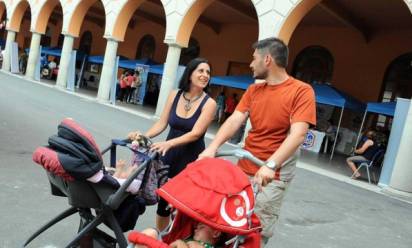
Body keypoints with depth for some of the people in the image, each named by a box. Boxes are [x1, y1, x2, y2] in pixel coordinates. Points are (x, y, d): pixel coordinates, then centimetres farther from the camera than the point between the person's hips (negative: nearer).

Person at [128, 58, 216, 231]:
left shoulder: (209, 103, -12)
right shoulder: (174, 95, 0)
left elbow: (196, 133, -20)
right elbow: (161, 123, 1)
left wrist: (168, 143, -32)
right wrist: (144, 136, -16)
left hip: (192, 160, -3)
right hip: (169, 155, 4)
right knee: (163, 197, 14)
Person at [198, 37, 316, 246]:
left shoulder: (302, 91, -10)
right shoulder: (253, 90, 9)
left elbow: (298, 134, -21)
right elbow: (234, 120, -1)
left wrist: (270, 165, -33)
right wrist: (212, 148, -17)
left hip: (273, 175, -5)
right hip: (243, 168, 5)